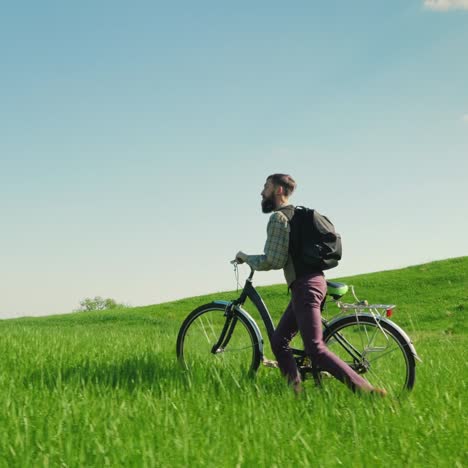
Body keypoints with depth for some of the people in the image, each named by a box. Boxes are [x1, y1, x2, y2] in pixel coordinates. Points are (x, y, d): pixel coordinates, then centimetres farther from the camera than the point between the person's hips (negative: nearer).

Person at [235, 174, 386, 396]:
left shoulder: (278, 217, -8)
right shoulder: (296, 215, 22)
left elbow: (272, 261, -14)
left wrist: (246, 258, 2)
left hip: (305, 286, -10)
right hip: (313, 280, 10)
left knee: (315, 348, -15)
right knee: (278, 341, 14)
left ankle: (365, 390, -21)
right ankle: (296, 391, 10)